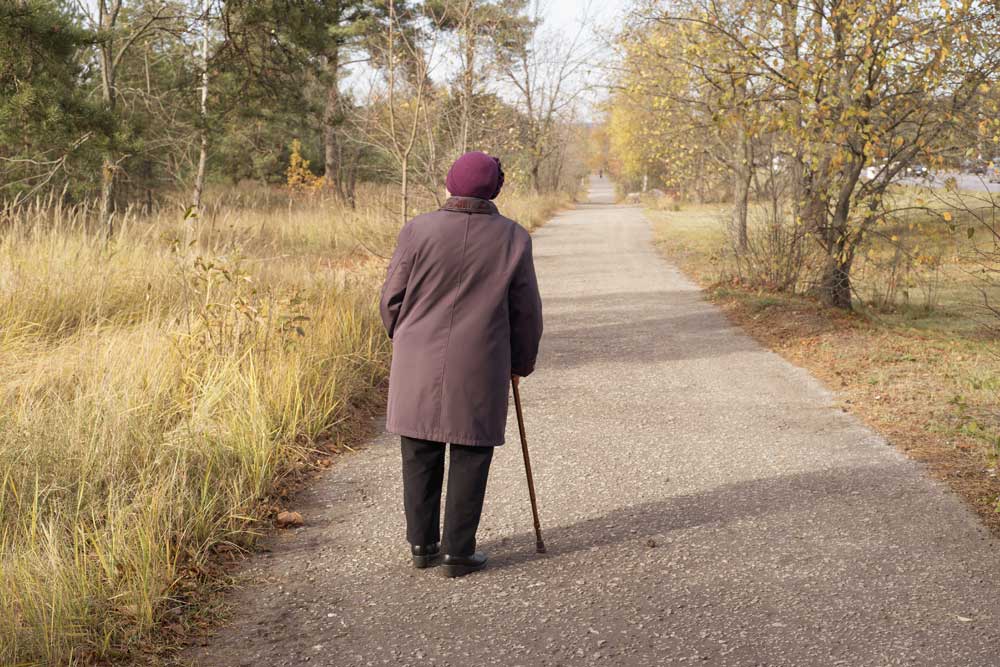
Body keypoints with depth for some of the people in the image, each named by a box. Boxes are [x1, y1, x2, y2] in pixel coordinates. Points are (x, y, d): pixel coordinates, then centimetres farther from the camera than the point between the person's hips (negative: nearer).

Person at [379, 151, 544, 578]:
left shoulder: (418, 230, -5)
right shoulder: (512, 238, -3)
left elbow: (392, 299, 0)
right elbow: (526, 311, 3)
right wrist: (522, 362, 17)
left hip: (419, 365, 1)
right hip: (480, 369, -1)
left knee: (421, 457, 12)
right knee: (469, 458, 7)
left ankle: (423, 544, 20)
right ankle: (459, 552, 10)